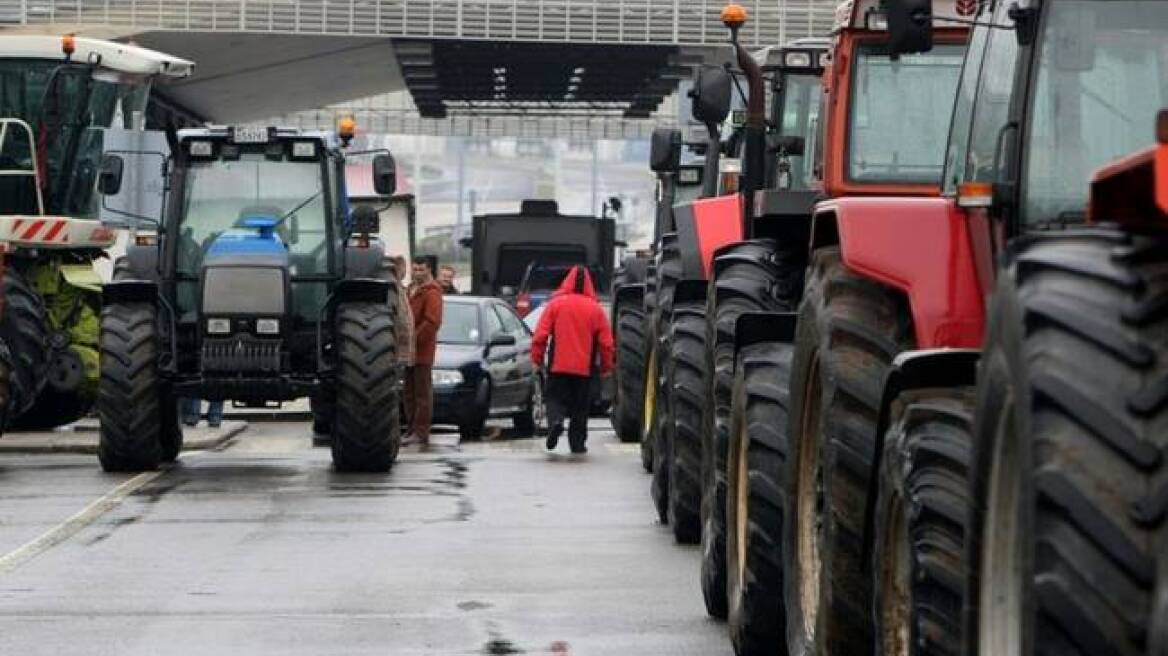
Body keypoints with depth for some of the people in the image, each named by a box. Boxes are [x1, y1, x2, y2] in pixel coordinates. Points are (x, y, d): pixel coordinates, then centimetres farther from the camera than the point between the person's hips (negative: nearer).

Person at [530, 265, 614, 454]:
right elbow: (606, 342, 2)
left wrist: (537, 358, 5)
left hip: (558, 366, -1)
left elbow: (541, 334, -4)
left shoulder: (556, 304, -2)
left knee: (555, 398, 5)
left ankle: (555, 421, -24)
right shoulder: (595, 309, 0)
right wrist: (606, 366, 12)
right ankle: (577, 442, 10)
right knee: (580, 406, 11)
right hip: (584, 368, 1)